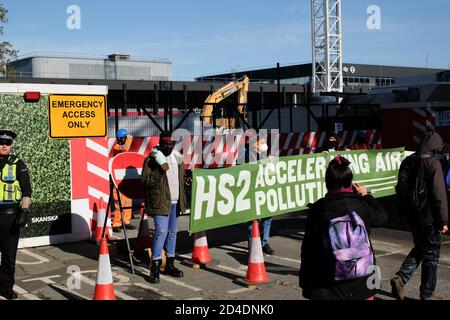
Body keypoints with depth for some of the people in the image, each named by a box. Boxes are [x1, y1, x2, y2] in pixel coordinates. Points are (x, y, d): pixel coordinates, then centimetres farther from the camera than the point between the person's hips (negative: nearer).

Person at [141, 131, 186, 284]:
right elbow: (145, 180, -15)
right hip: (160, 202, -7)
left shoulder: (177, 157, 12)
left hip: (175, 202, 7)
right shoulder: (152, 159, -9)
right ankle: (155, 268, -8)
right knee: (161, 232, -14)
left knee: (172, 232, 12)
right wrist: (160, 170, -25)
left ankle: (170, 265, 22)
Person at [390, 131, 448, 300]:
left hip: (412, 215, 7)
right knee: (431, 254, 7)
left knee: (419, 248, 21)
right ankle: (427, 294, 15)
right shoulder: (433, 164, -16)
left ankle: (400, 278, 5)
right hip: (430, 217, -7)